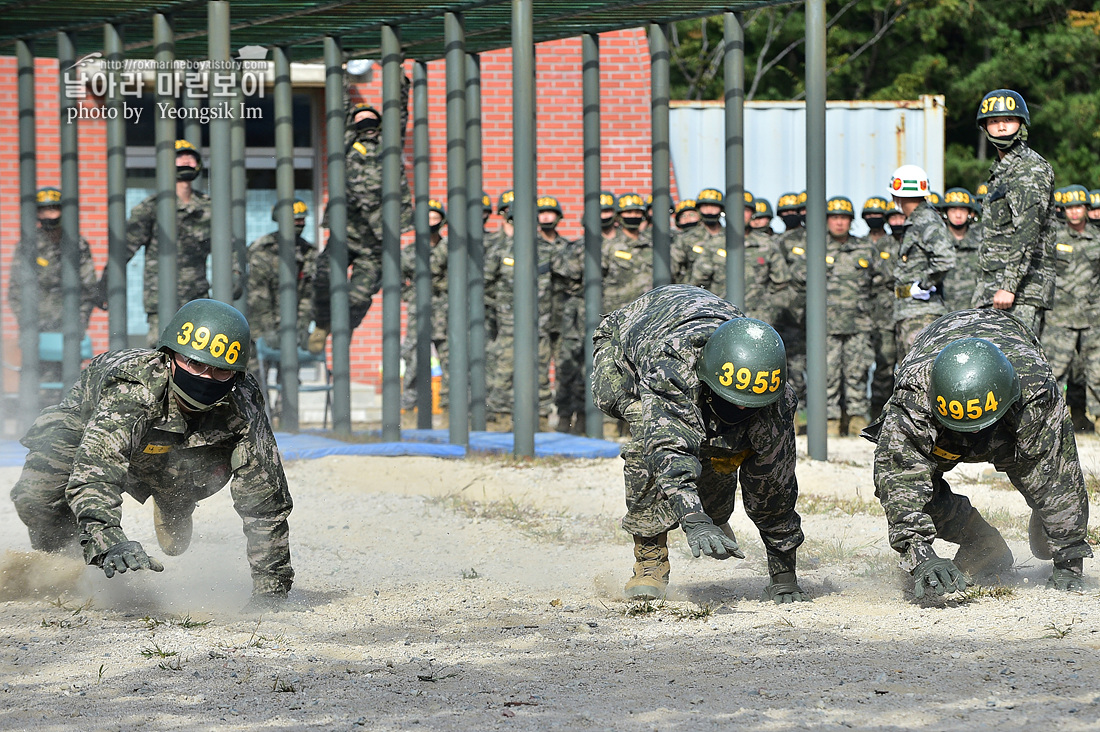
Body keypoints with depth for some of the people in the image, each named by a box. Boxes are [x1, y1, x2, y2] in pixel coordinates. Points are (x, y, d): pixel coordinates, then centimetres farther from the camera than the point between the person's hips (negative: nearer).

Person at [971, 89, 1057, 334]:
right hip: (990, 287, 10)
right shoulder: (1001, 169, 21)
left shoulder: (1032, 168, -9)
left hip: (1022, 288, -10)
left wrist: (1010, 286, -25)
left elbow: (1028, 232, -19)